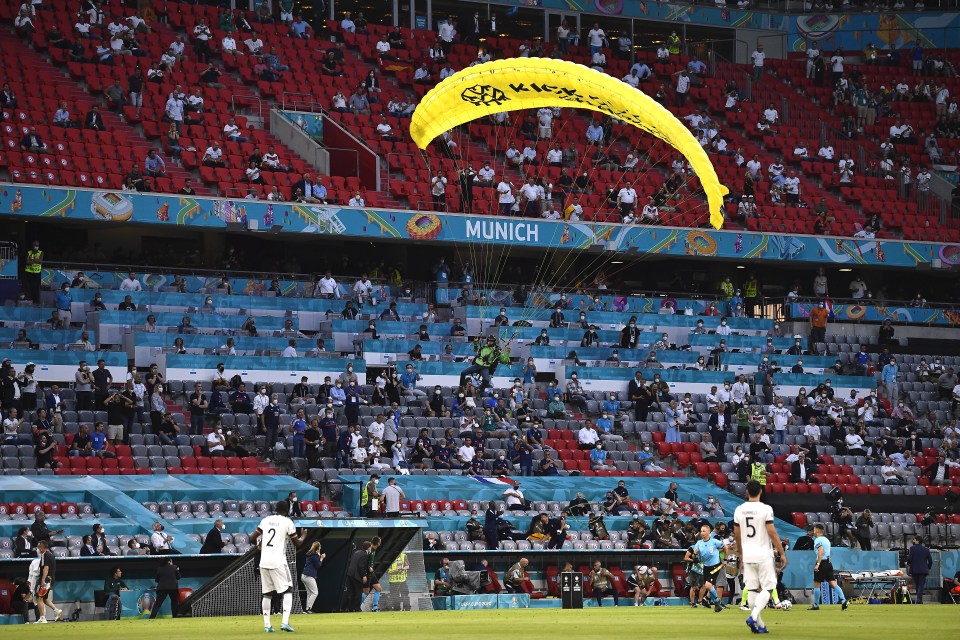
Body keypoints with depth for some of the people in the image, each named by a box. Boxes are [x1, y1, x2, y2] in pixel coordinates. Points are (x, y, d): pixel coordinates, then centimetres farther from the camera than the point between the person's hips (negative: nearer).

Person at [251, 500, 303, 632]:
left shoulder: (265, 520, 9)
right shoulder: (287, 522, -3)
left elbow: (252, 539, 11)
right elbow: (297, 543, 2)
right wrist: (303, 537, 24)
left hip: (264, 562, 4)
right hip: (278, 561, -4)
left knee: (267, 593, 12)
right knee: (288, 591, 3)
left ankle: (267, 625, 9)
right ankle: (285, 622, -12)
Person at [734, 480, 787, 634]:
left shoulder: (739, 510, 3)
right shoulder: (765, 509, -11)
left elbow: (737, 535, 11)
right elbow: (772, 533, -13)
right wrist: (782, 553, -5)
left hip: (747, 555, 4)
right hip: (764, 554, -4)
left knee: (753, 589, 8)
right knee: (767, 587, 2)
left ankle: (759, 624, 7)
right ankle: (753, 617, -18)